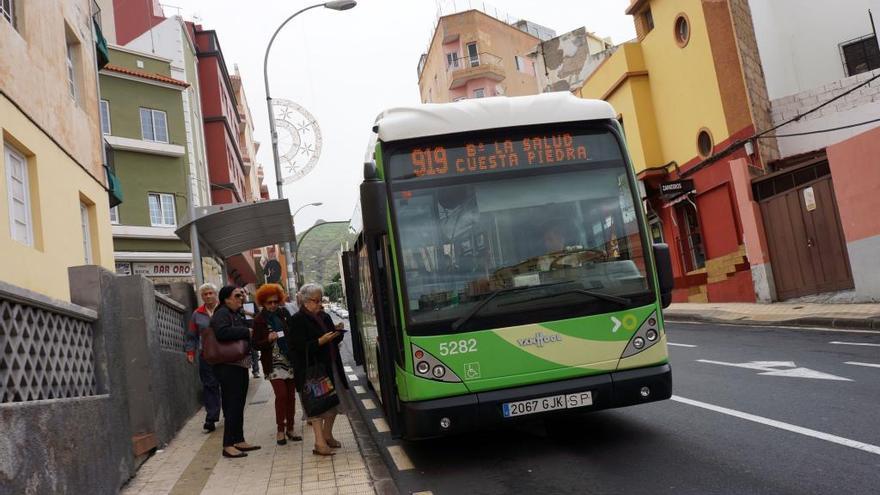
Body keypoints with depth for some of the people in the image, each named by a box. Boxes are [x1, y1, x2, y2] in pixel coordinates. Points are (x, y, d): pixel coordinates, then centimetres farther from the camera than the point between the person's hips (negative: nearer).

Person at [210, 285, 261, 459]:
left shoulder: (236, 315, 19)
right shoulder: (222, 313, -11)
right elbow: (222, 332, -28)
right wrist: (247, 332, -21)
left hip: (239, 366, 10)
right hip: (228, 367, -10)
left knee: (238, 405, 13)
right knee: (232, 405, -8)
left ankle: (239, 441, 21)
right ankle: (228, 446, -4)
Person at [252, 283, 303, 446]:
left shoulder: (284, 314, 5)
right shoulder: (259, 320, -4)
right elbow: (256, 344, -3)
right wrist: (268, 339, -21)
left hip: (290, 360, 4)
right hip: (274, 363, -4)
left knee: (291, 395, 6)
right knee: (281, 394, -12)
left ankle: (290, 429, 17)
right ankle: (280, 430, 1)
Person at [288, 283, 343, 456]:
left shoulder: (321, 317, 15)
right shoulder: (297, 320, -9)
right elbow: (300, 347, -18)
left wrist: (336, 332, 4)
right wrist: (321, 341, -24)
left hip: (325, 367, 8)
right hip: (308, 372, -8)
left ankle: (327, 435, 26)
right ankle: (320, 443, -5)